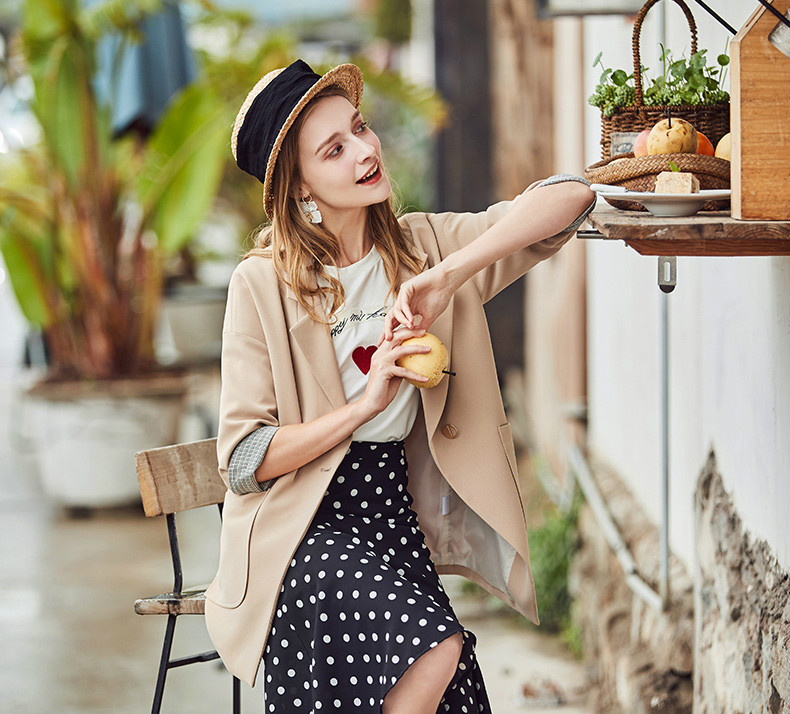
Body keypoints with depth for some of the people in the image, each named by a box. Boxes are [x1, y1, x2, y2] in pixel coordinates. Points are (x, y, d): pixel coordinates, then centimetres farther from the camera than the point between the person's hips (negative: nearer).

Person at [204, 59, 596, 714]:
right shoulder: (262, 284, -7)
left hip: (395, 507, 4)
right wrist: (367, 402, -19)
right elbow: (242, 462, -9)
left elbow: (571, 197, -10)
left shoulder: (424, 246, 3)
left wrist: (446, 278, -22)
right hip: (303, 522, -4)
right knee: (434, 646, -27)